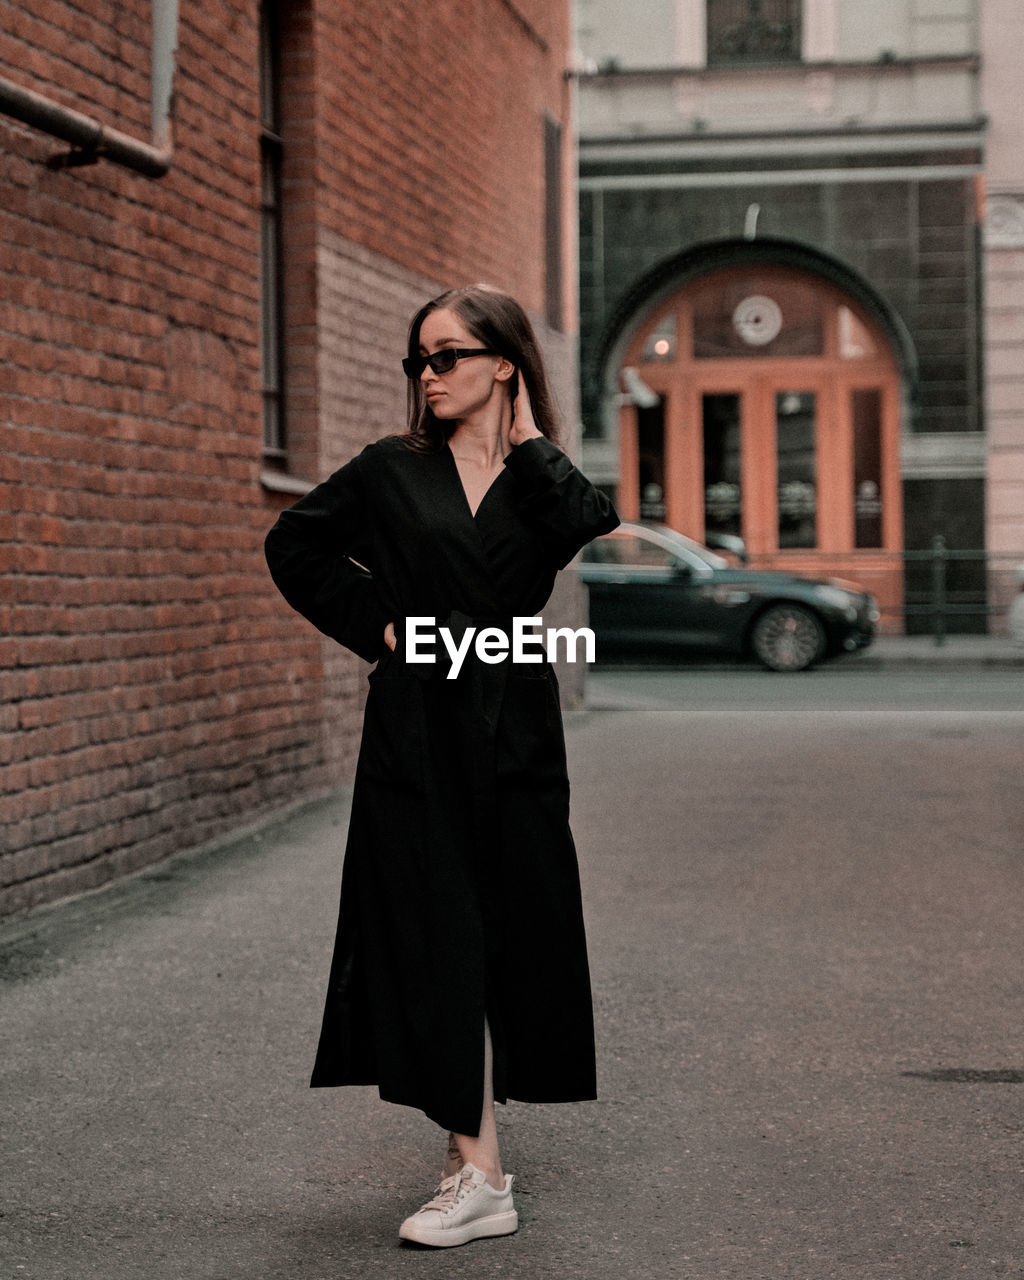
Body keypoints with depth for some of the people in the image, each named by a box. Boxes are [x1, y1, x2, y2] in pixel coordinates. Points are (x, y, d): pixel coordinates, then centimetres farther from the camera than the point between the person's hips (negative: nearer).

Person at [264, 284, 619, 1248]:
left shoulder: (541, 479, 7)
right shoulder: (391, 473, 6)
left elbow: (592, 529, -15)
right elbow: (294, 546, 13)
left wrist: (527, 440, -5)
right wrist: (371, 626, 4)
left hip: (515, 734, 1)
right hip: (418, 733, -1)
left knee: (511, 932, 5)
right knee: (436, 938, -4)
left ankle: (474, 1134, 21)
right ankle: (479, 1174, 0)